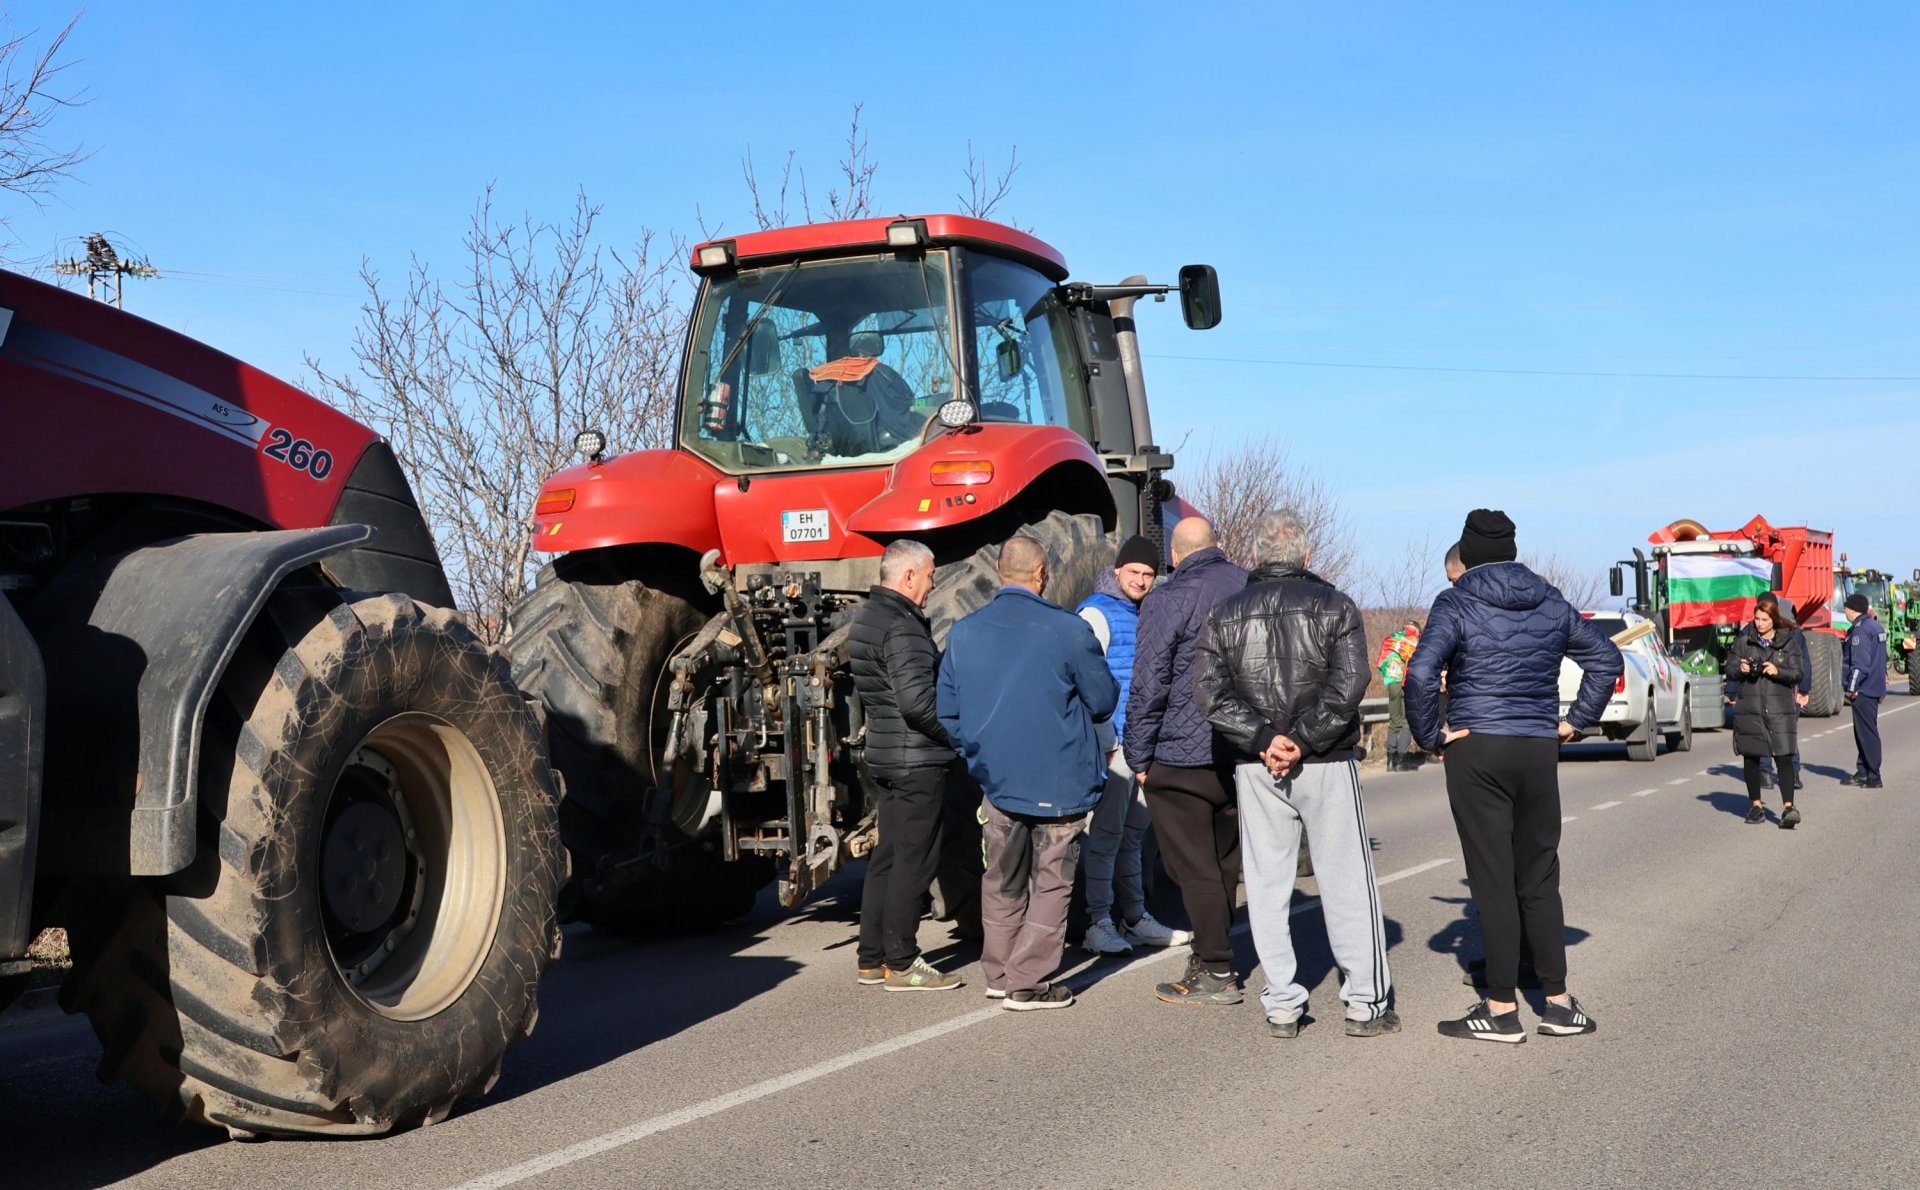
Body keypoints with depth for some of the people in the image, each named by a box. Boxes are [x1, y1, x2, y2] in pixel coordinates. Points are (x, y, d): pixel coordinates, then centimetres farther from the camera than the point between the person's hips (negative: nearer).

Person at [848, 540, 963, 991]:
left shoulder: (866, 618, 13)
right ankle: (901, 964, 3)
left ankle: (872, 958, 21)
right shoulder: (902, 627, -19)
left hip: (885, 757, 10)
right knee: (912, 863, -2)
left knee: (887, 857, 15)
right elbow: (917, 700, -26)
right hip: (918, 760, -10)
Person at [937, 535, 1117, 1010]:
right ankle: (1029, 983, 6)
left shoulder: (963, 633, 1)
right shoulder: (1066, 629, -13)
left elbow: (946, 710, 7)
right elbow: (1104, 701, -4)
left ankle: (999, 973, 28)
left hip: (996, 779, 5)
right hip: (1058, 781, -5)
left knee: (1002, 879, 19)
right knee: (1051, 881, 6)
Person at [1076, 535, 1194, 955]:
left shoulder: (1140, 616, 17)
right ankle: (1096, 923, -2)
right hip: (1114, 744, -8)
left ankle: (1134, 917, 22)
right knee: (1105, 833, -6)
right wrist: (1107, 741, -16)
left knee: (1133, 832, 14)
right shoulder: (1097, 613, -8)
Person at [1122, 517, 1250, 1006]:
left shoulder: (1168, 600, -11)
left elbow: (1148, 685, -12)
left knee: (1193, 866, -1)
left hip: (1182, 757, -6)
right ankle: (1212, 953, 24)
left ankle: (1217, 972, 0)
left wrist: (1138, 757, -4)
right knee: (1225, 861, 16)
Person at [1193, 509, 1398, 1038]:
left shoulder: (1224, 615, 5)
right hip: (1327, 766, -2)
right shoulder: (1335, 607, -1)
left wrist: (1262, 739, -10)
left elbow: (1209, 692, -6)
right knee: (1347, 882, 6)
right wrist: (1302, 741, -13)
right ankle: (1367, 1003, 9)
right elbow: (1347, 686, -14)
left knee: (1267, 885, 8)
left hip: (1256, 770, 2)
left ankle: (1282, 1005, 9)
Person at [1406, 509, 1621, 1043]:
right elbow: (1607, 659, 13)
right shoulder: (1551, 604, 9)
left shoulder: (1456, 604, -5)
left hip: (1476, 753, -4)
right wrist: (1575, 720, 13)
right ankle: (1558, 1003, 15)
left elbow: (1421, 673, -18)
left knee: (1492, 880, 0)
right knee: (1540, 878, 12)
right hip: (1540, 752, 4)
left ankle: (1502, 1009, 4)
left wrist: (1428, 735, -7)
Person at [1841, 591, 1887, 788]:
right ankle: (1862, 773, 19)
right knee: (1864, 732, 15)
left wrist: (1852, 688, -17)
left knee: (1867, 733, -5)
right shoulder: (1877, 626, 13)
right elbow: (1882, 656, 21)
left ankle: (1873, 777, -3)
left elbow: (1860, 662, -21)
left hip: (1863, 690, -9)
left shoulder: (1861, 629, -16)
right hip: (1876, 687, 9)